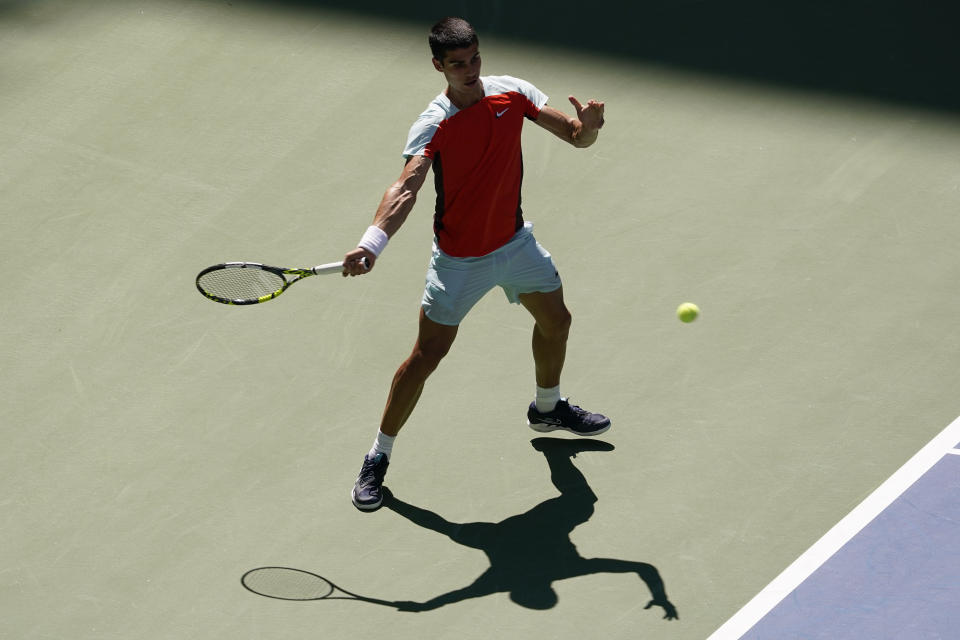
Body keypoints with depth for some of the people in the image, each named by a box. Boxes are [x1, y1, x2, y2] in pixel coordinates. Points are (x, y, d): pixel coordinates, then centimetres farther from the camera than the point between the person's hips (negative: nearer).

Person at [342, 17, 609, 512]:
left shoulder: (512, 92, -10)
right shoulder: (433, 126, -24)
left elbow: (576, 138, -7)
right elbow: (406, 187, -39)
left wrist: (588, 124, -32)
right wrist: (372, 242, -56)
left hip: (514, 240, 6)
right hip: (459, 259, -5)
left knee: (555, 320, 21)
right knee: (426, 357, -5)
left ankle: (547, 409, 50)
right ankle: (378, 457, 9)